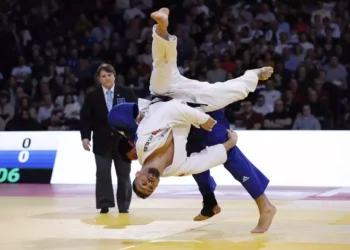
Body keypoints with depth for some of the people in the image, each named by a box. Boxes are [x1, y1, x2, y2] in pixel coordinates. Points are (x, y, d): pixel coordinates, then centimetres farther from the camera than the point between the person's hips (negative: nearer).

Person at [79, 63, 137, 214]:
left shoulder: (127, 94, 1)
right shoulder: (92, 97, 2)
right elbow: (85, 118, 0)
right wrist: (85, 137, -12)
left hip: (123, 140, 0)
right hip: (102, 142, 0)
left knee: (123, 174, 5)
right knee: (103, 173, -3)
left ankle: (123, 206, 13)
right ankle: (104, 204, 3)